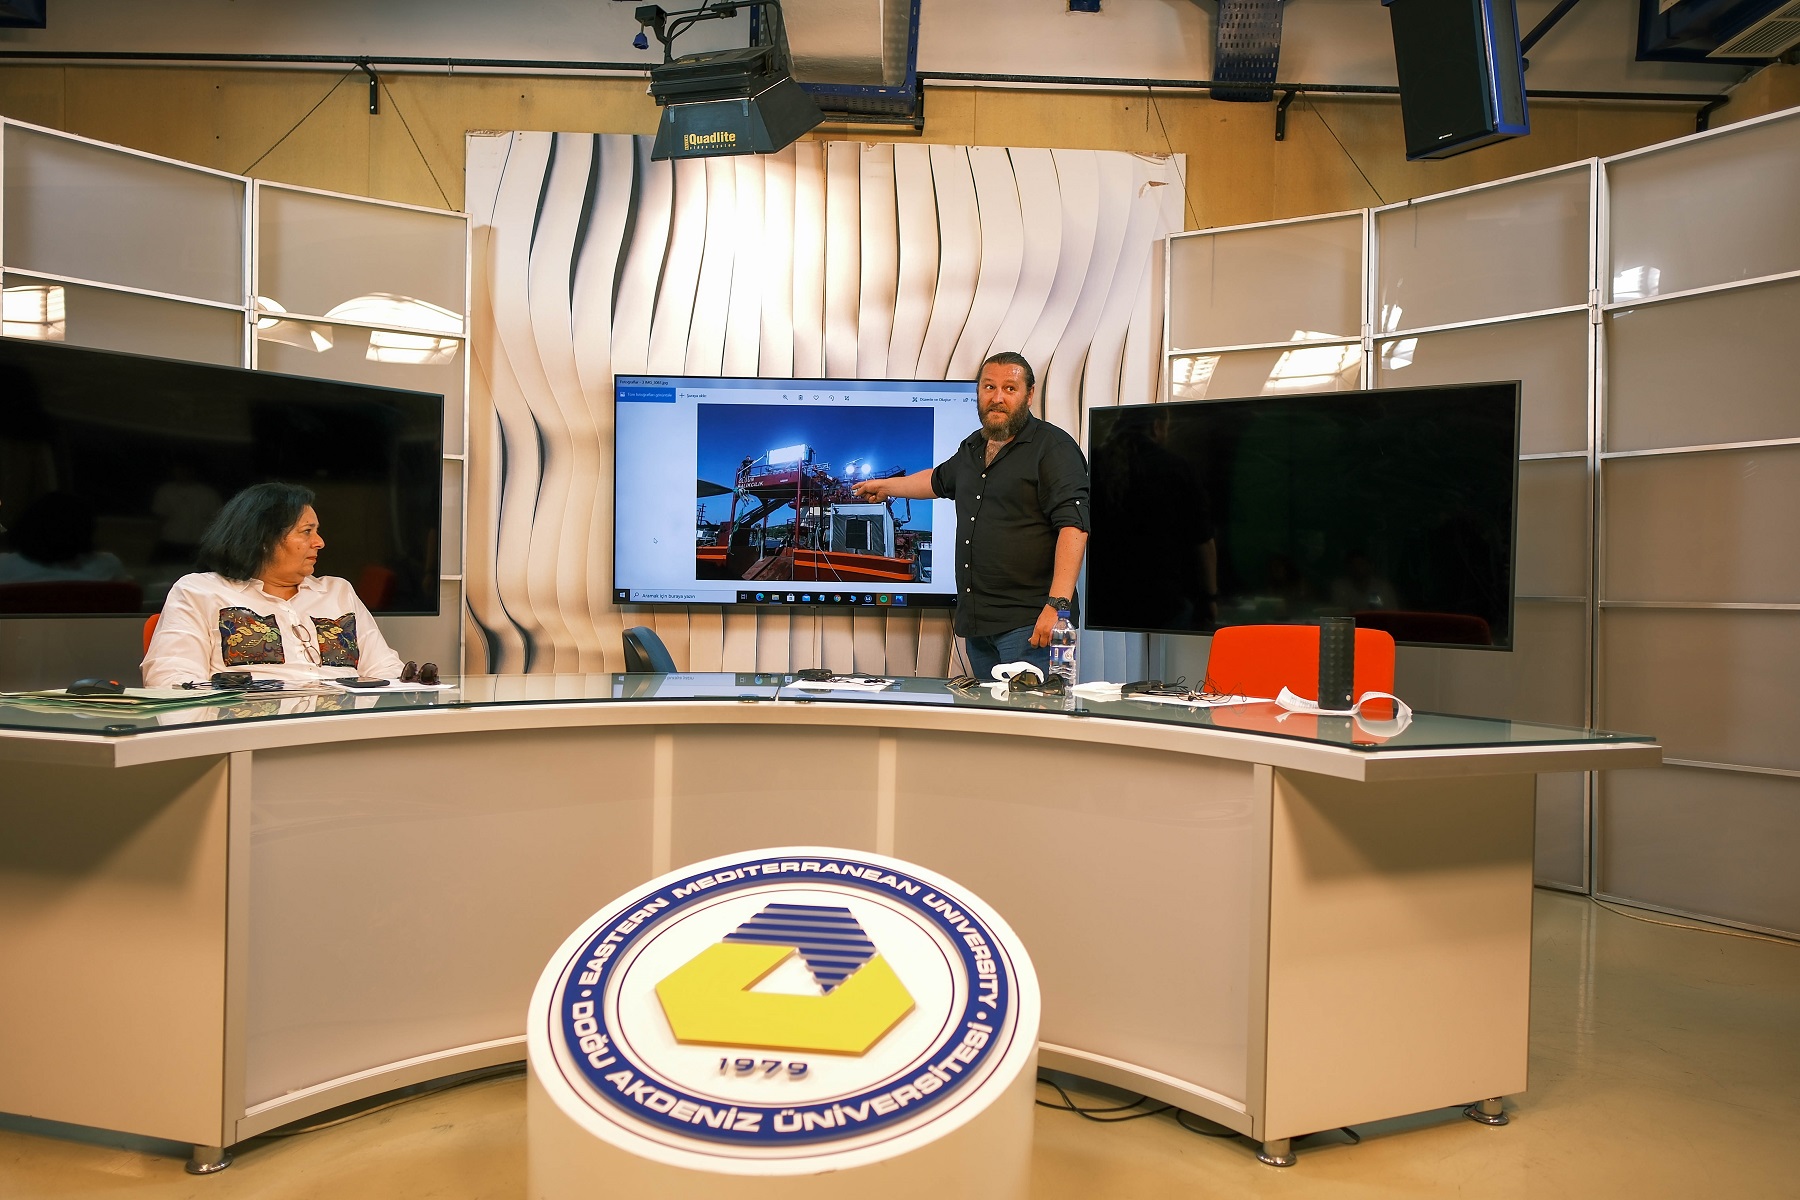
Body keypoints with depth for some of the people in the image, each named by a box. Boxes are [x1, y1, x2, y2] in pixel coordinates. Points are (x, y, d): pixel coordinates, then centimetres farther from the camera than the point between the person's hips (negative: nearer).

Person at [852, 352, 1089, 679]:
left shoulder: (1053, 447, -6)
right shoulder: (972, 448, 19)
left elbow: (1073, 525, -16)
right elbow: (940, 480, 42)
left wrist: (1057, 605, -24)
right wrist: (885, 486, 55)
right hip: (976, 623, 7)